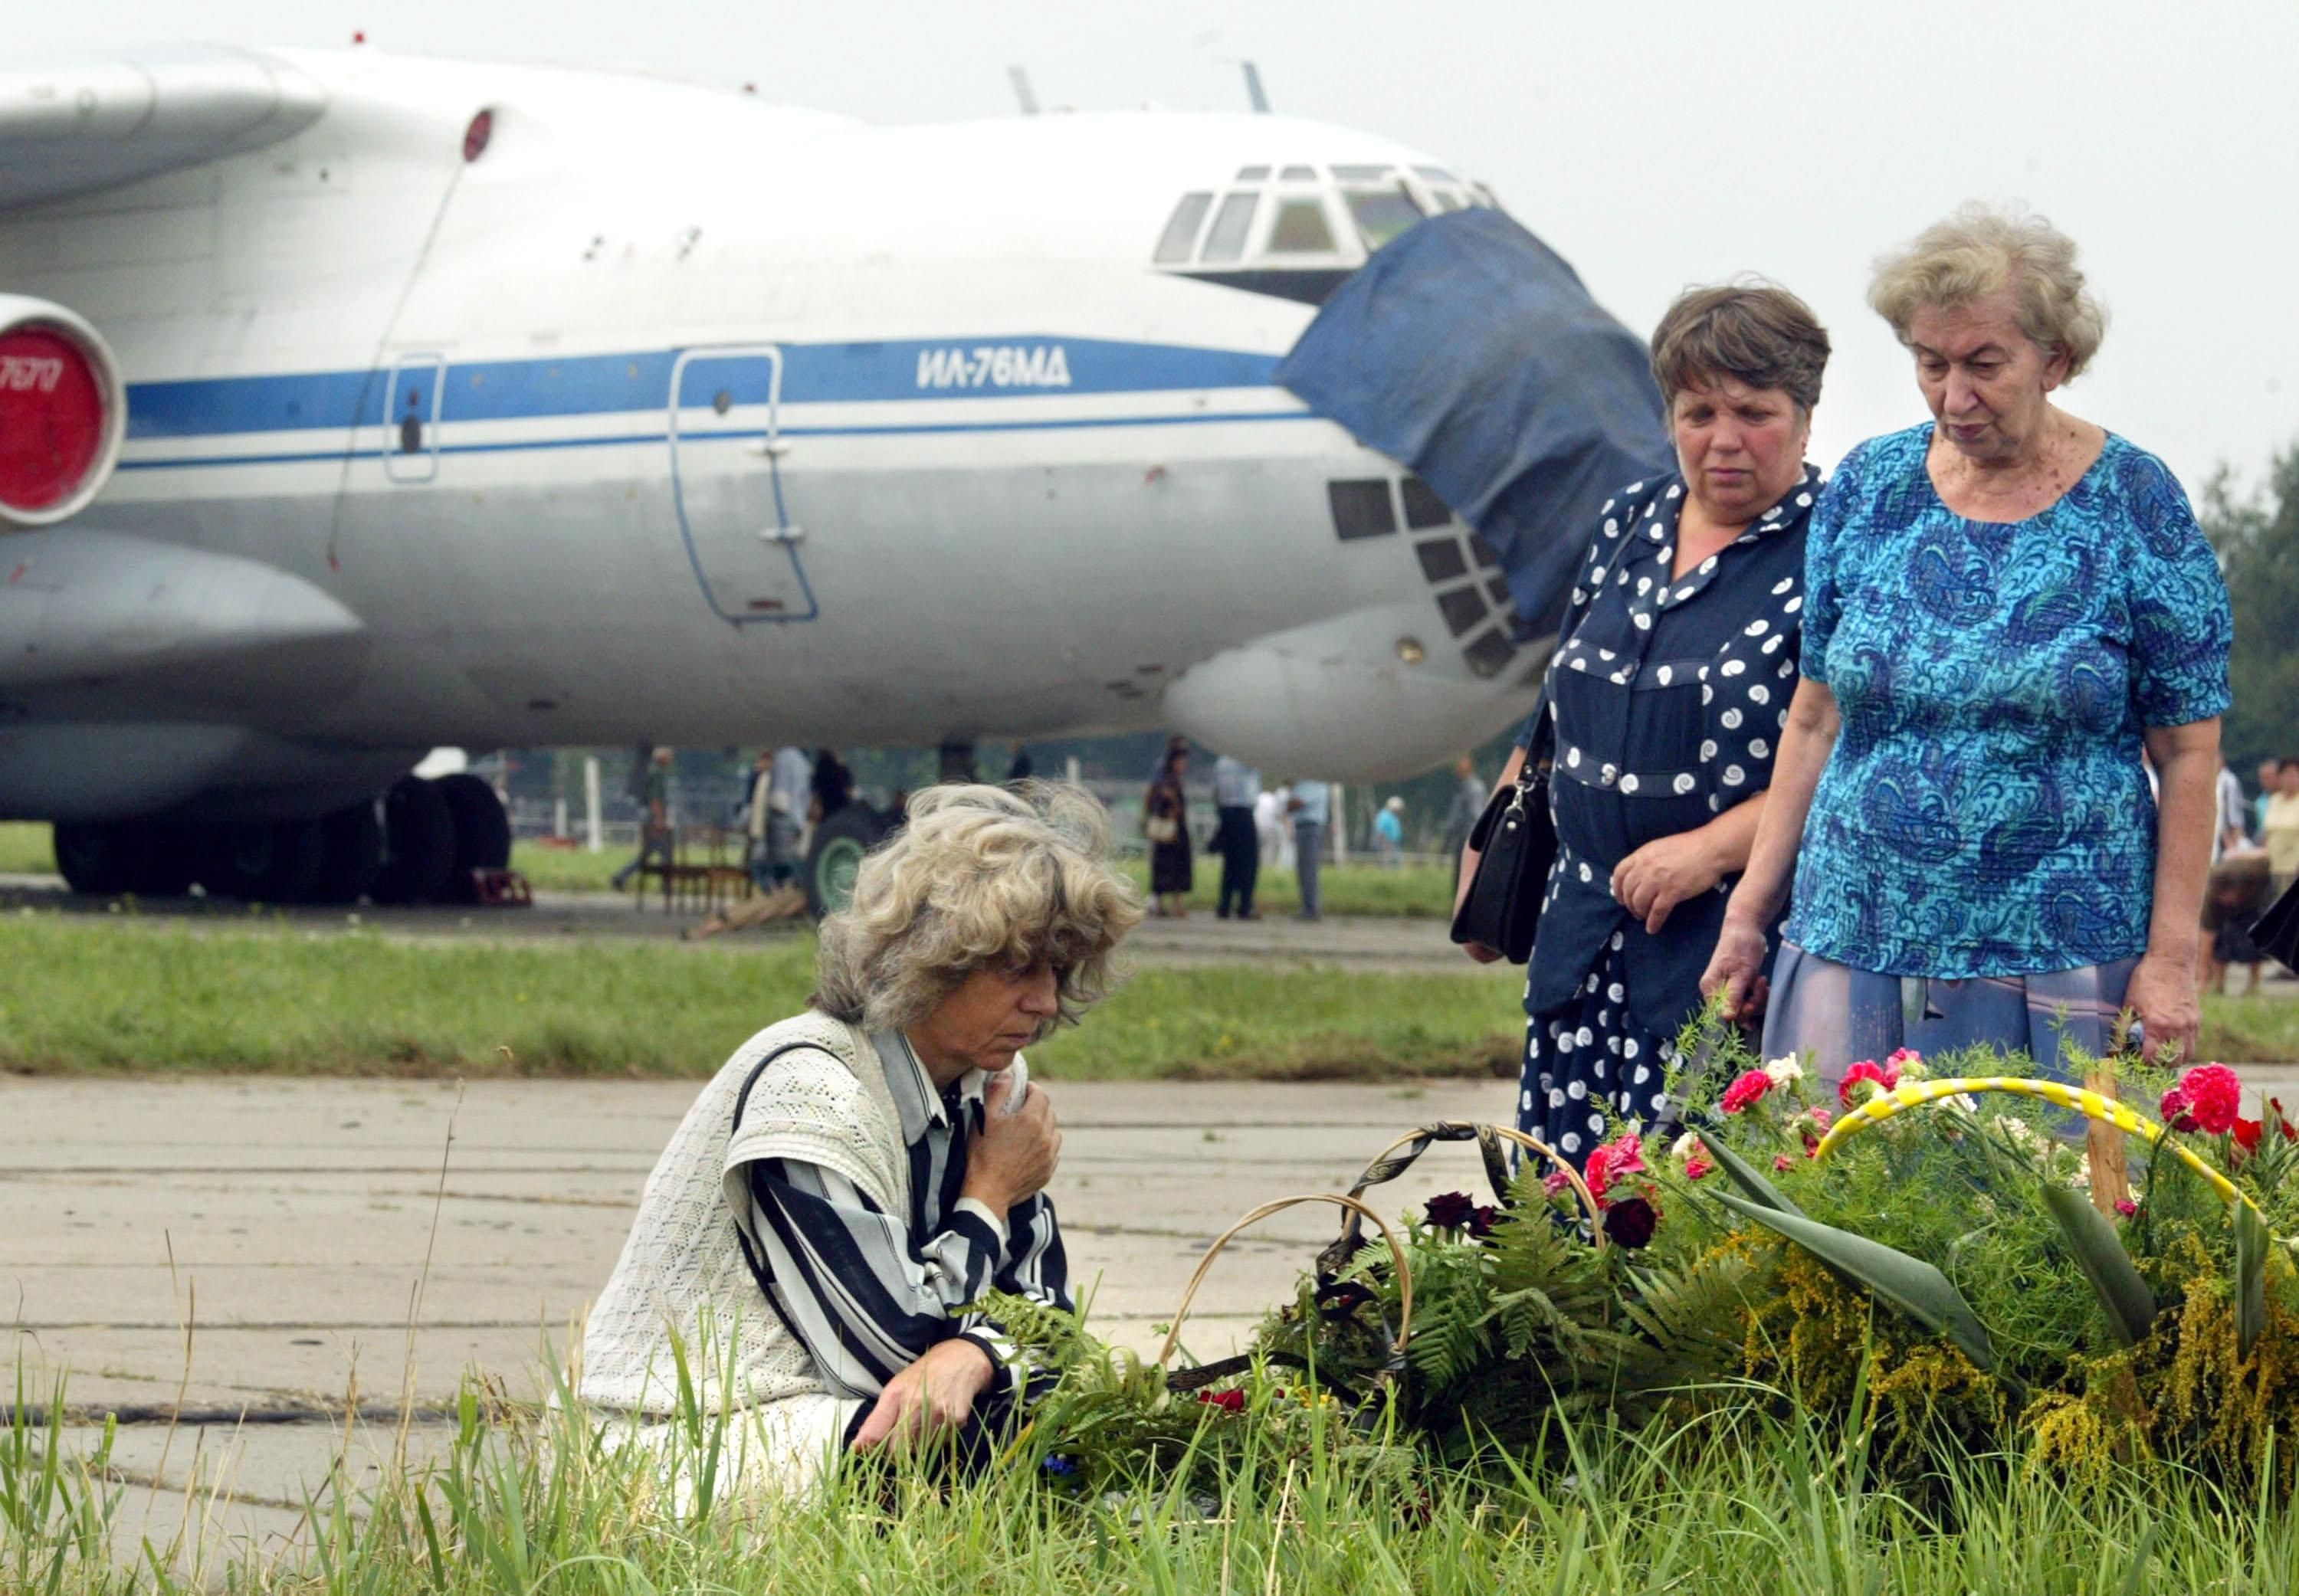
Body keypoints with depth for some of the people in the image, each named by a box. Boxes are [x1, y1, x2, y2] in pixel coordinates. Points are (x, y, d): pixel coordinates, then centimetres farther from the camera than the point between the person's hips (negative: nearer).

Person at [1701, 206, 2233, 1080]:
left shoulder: (2131, 502, -2)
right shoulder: (1868, 487, 8)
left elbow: (2188, 748, -2)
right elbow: (1816, 720, 12)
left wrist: (2171, 955, -7)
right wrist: (1748, 912, 9)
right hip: (1851, 949, 3)